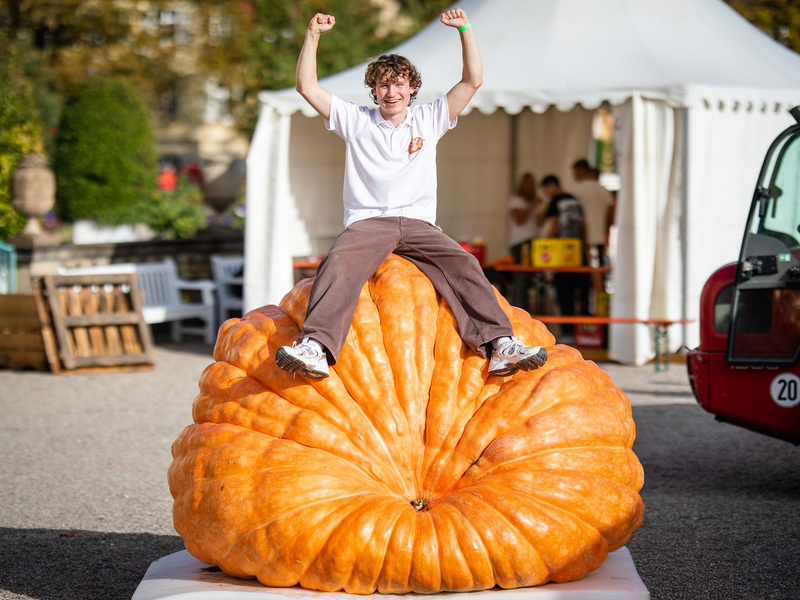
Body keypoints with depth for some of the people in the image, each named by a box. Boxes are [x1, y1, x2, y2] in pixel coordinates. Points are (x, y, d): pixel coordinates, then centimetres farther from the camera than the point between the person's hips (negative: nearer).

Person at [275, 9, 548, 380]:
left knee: (463, 264, -26)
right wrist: (313, 35, 2)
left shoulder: (429, 120, 17)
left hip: (419, 225, 1)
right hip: (367, 224, -1)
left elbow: (473, 81, 11)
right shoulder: (355, 121, 16)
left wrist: (465, 29, 2)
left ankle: (500, 347, -36)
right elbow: (307, 87, 10)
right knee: (339, 263, -33)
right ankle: (315, 347, -50)